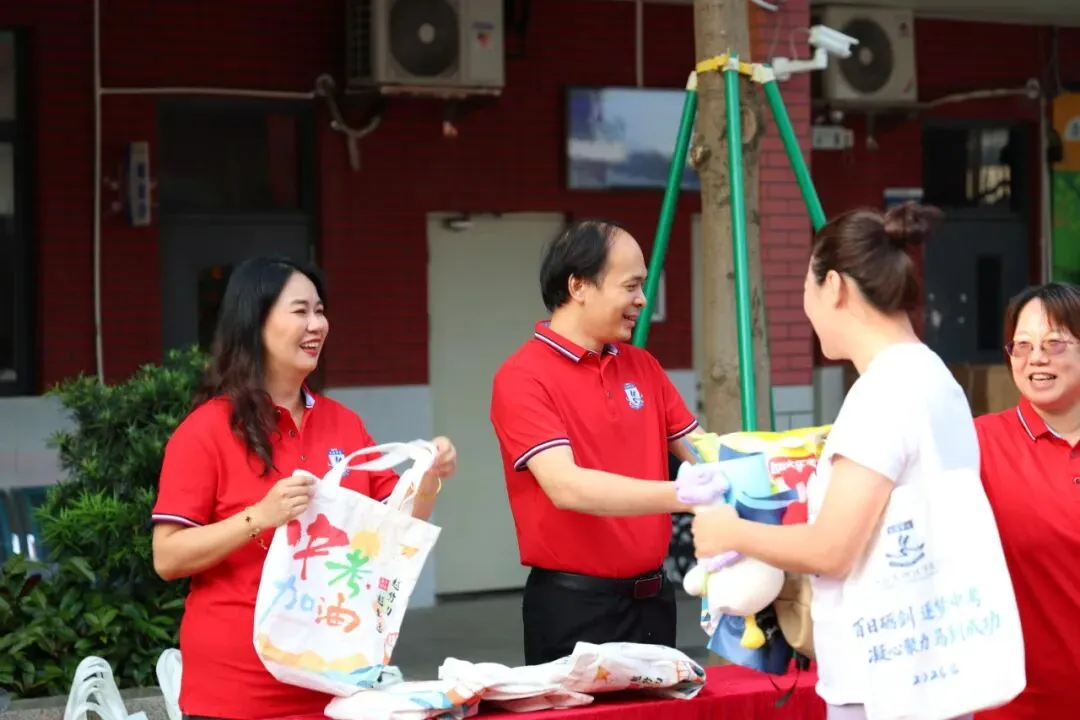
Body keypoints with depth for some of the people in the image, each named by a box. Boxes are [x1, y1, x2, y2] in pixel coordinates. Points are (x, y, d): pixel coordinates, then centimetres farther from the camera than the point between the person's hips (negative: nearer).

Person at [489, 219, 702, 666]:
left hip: (651, 597, 6)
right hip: (575, 606, -6)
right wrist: (683, 495, -31)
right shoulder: (523, 377, -12)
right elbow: (567, 486, -23)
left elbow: (699, 451, 12)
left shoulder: (643, 367, 10)